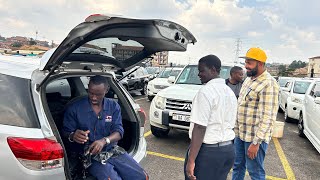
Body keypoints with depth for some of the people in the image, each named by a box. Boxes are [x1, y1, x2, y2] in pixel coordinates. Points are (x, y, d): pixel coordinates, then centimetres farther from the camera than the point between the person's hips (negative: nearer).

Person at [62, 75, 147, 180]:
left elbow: (119, 131, -4)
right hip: (91, 155, -3)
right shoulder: (75, 108, -4)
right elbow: (65, 132, -2)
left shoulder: (113, 106, 3)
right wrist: (72, 136, -28)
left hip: (113, 151, 4)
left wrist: (104, 141, -25)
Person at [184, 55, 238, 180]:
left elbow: (199, 128, -21)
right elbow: (230, 124, 14)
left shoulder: (206, 91, -16)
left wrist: (191, 161, -20)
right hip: (228, 150, 8)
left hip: (208, 151, -8)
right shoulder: (230, 92, 10)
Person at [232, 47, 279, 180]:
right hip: (240, 133, 8)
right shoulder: (249, 79, 10)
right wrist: (235, 128, 17)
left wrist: (256, 142, -23)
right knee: (238, 166, 19)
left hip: (255, 137, -8)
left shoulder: (268, 84, -18)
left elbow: (267, 117, -22)